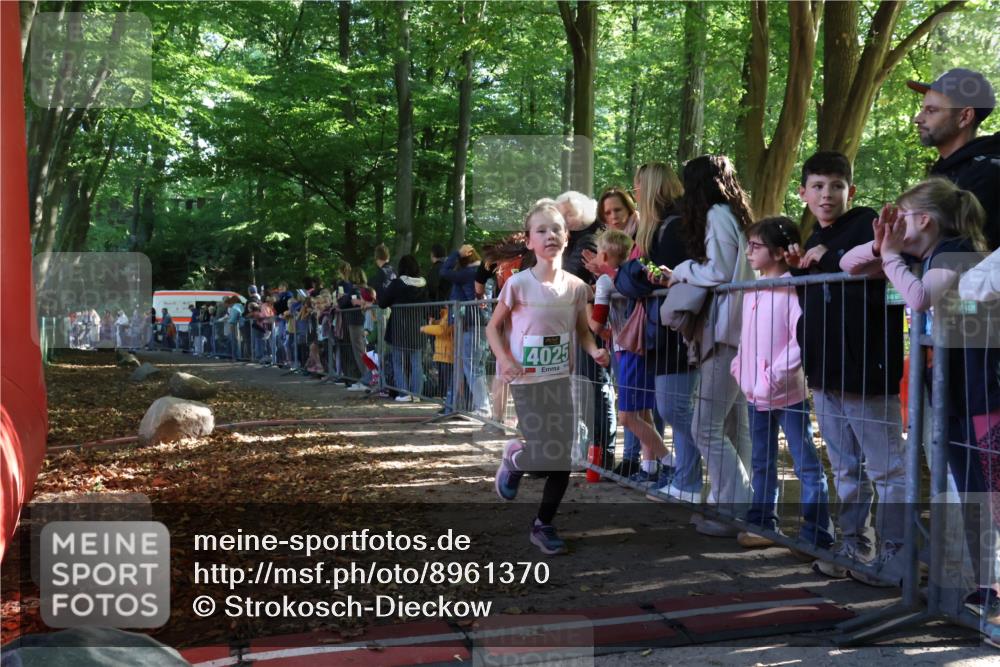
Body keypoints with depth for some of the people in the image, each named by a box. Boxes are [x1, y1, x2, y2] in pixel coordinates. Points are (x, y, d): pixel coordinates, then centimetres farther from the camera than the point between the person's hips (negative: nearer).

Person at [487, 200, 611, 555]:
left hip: (561, 380, 4)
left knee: (563, 460, 4)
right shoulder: (519, 283, -11)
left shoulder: (576, 286, -1)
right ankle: (513, 459, 27)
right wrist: (504, 360, -18)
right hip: (527, 382, -4)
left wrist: (594, 351, -8)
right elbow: (493, 327, -1)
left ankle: (543, 525, 23)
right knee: (546, 457, -9)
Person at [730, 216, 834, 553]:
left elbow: (801, 339, -20)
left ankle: (817, 534, 6)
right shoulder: (752, 291, 10)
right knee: (762, 463, 16)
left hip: (788, 393, -8)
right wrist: (740, 364, 5)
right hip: (756, 393, 8)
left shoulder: (792, 289, -14)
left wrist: (775, 376, -23)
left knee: (807, 465, 1)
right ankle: (762, 524, 27)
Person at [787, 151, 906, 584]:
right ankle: (854, 546, 27)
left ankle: (894, 554, 9)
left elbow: (880, 286, -24)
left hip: (865, 372, -8)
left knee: (885, 469, 1)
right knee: (845, 469, 17)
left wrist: (827, 260, -19)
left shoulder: (868, 225, -8)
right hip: (825, 374, 8)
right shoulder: (815, 242, 16)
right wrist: (799, 270, 8)